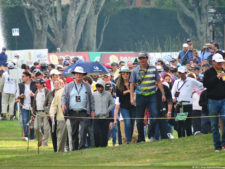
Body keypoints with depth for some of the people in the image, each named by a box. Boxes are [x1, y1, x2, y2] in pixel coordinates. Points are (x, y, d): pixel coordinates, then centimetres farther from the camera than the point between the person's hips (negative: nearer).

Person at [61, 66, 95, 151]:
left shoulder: (87, 87, 13)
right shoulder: (68, 86, 12)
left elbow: (91, 99, 16)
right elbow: (64, 96, 9)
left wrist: (92, 110, 9)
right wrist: (63, 104, -11)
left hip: (83, 112, -1)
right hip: (72, 113, 1)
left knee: (83, 130, -15)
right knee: (73, 132, 2)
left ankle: (81, 148, -16)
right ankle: (74, 149, 8)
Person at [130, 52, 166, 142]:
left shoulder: (153, 69, 6)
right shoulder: (135, 71, 4)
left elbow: (159, 82, 10)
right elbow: (132, 85, 3)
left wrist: (163, 94, 5)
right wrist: (131, 98, -5)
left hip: (151, 96, 0)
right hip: (140, 96, 0)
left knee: (155, 114, -13)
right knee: (139, 119, 2)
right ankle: (141, 138, 11)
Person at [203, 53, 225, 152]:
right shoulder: (208, 73, 3)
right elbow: (206, 84, -13)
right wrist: (217, 77, -19)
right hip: (213, 101, -2)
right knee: (214, 124, 2)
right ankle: (217, 145, 9)